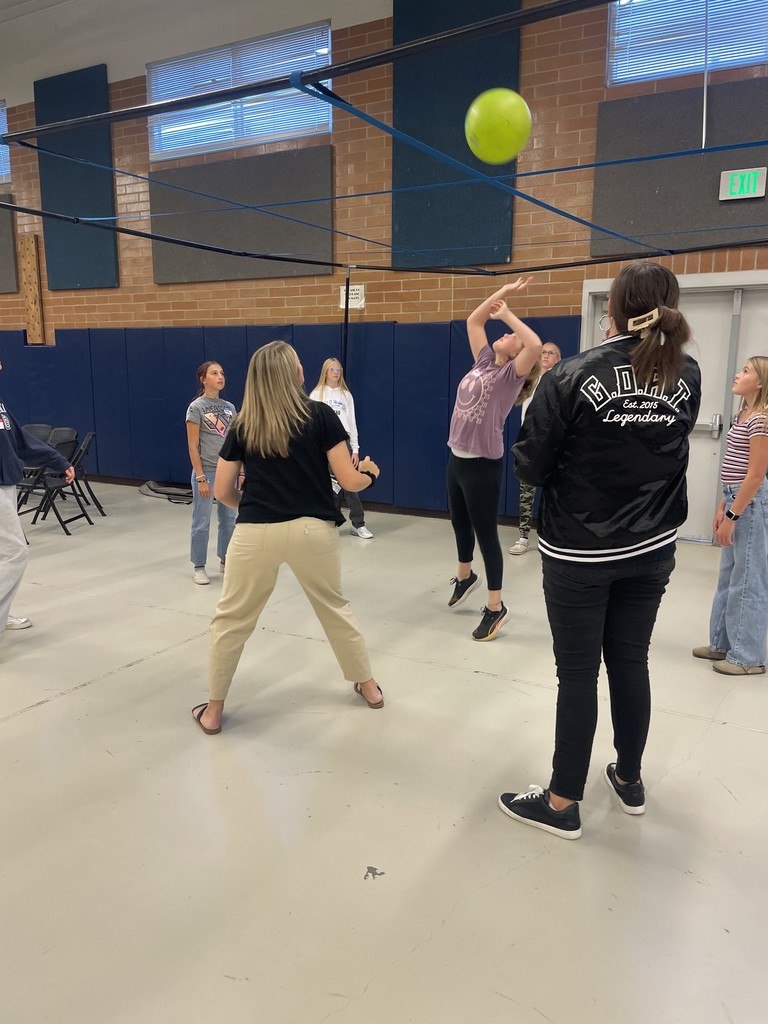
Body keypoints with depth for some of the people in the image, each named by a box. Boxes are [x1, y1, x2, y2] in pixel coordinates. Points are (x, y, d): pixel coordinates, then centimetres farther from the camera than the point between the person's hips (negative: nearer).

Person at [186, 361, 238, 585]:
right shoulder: (196, 408, -7)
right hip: (206, 471, -5)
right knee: (201, 522, 2)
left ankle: (225, 560, 27)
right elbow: (192, 446, -10)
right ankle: (199, 568, 14)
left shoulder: (229, 407, 9)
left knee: (229, 518, 12)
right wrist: (200, 478, -15)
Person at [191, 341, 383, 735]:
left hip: (255, 534, 0)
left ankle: (213, 710, 24)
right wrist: (369, 472, 17)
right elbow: (349, 481, -5)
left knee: (231, 620, 16)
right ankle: (369, 686, 36)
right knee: (335, 608, 22)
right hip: (313, 530, 0)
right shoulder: (320, 416, -4)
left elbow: (222, 491, 7)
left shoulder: (242, 426, 3)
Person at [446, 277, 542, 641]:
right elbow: (473, 322, 18)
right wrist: (504, 290, 12)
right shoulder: (484, 363, 9)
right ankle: (465, 576, 47)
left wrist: (507, 314, -15)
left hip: (483, 464, -7)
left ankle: (495, 607, 12)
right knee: (459, 523, 22)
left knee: (485, 533, 0)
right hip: (457, 458, 7)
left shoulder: (511, 374, -9)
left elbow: (536, 344, -27)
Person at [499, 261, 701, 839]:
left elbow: (531, 467, -12)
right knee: (631, 663, 18)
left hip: (579, 553, -4)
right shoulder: (688, 377, -1)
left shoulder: (572, 377, -16)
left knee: (578, 675, 5)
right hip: (652, 550, 5)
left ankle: (562, 804, 17)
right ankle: (629, 781, 35)